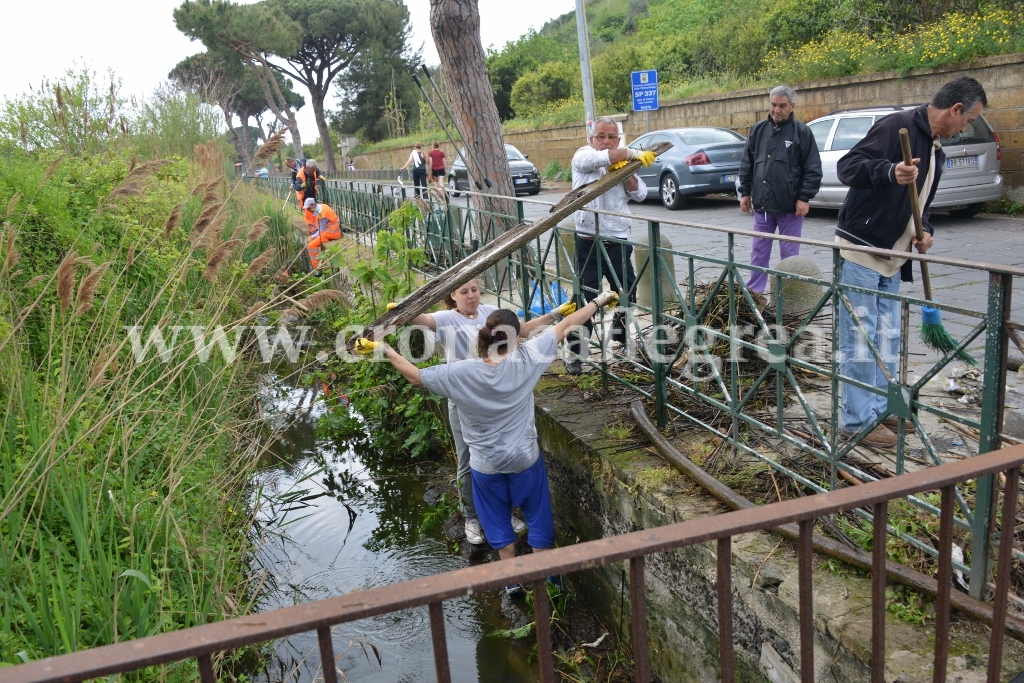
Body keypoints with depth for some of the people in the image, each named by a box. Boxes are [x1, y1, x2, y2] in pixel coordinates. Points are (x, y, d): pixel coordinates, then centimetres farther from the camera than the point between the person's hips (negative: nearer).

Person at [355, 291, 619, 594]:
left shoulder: (460, 373, -21)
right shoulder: (525, 359, -20)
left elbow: (416, 376, -10)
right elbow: (566, 325, -10)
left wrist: (385, 350, 2)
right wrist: (598, 301, 0)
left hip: (486, 465, 0)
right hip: (525, 460, 0)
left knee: (498, 522, 21)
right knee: (538, 518, 19)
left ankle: (514, 579, 32)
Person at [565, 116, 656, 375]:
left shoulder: (622, 166, 16)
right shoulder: (583, 155, 0)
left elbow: (640, 194, 4)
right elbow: (601, 157, -25)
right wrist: (633, 153, -19)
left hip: (618, 241, 5)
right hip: (588, 242, -5)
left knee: (627, 294, 14)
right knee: (585, 298, -7)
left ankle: (622, 339, 36)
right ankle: (576, 354, 0)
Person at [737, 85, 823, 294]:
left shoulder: (802, 132, -3)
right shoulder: (758, 130, 8)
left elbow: (813, 169, -5)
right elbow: (746, 165, 13)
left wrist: (804, 198, -11)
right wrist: (745, 193, 8)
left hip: (790, 206, -3)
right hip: (762, 204, 4)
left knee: (789, 254, 6)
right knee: (758, 253, 10)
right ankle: (753, 292, 19)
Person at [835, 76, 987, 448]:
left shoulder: (936, 151, 17)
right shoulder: (898, 126, -12)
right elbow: (847, 165, -21)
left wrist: (924, 230, 4)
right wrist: (891, 172, -38)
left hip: (891, 256, 10)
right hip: (860, 250, -9)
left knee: (888, 337, 14)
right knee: (859, 339, -5)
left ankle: (879, 408, 26)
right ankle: (857, 420, 2)